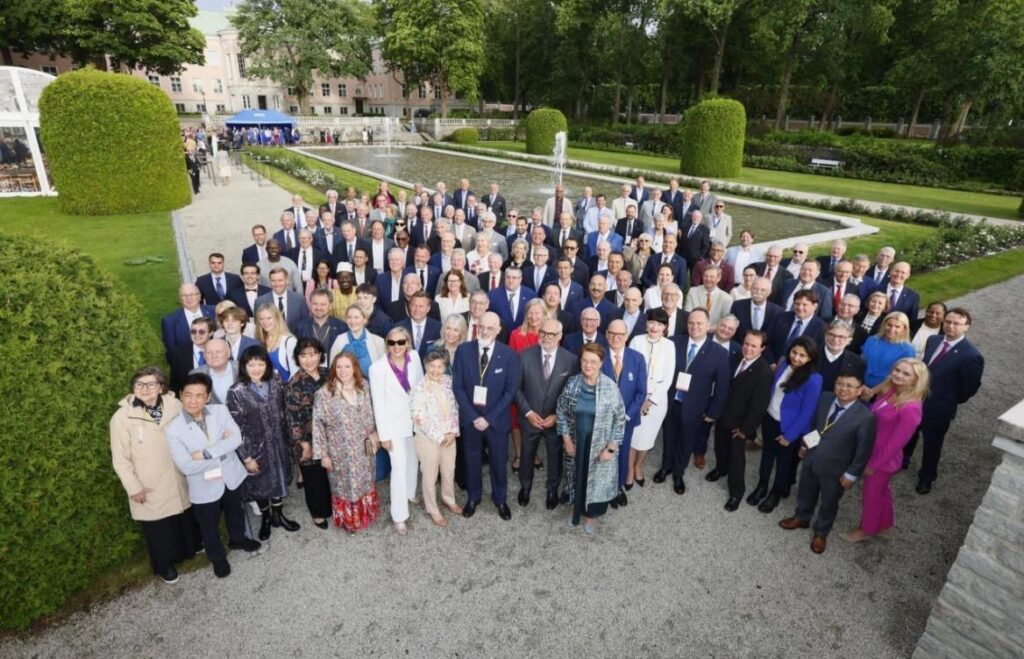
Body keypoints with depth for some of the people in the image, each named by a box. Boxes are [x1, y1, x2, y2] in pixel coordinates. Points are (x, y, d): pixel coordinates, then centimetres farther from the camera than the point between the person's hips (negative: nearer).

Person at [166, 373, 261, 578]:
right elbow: (187, 467, -25)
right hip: (204, 487, -3)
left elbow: (236, 438, -22)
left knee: (235, 512, 29)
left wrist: (205, 453, -29)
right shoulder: (173, 429, -21)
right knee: (209, 527, 21)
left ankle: (237, 539, 58)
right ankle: (218, 557, 48)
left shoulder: (221, 411, -13)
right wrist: (222, 450, -21)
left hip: (232, 476, 3)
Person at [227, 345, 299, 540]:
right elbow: (236, 428, -15)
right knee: (260, 483, 16)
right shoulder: (236, 392, -18)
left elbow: (283, 414, 3)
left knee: (278, 479, 19)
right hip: (255, 448, -3)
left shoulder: (276, 384, -7)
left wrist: (287, 442, 6)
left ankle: (278, 515, 42)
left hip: (278, 444, 3)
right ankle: (265, 518, 41)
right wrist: (247, 457, -13)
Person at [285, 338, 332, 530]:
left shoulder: (327, 373, -1)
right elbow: (293, 417, -14)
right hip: (310, 439, -4)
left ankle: (332, 506, 38)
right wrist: (304, 444, -13)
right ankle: (318, 513, 33)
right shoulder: (295, 384, -16)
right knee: (315, 476, 11)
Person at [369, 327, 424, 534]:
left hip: (416, 419, 4)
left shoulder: (414, 357, -9)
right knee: (399, 468, -3)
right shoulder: (378, 368, -19)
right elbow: (378, 404, -15)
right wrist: (384, 435, -12)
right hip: (394, 423, -4)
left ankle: (410, 493, 47)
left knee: (413, 460, 21)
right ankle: (399, 516, 12)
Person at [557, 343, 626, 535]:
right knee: (576, 479, 20)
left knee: (596, 481, 15)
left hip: (599, 447, -2)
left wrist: (611, 447, -12)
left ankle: (590, 516, 41)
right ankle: (576, 511, 47)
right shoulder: (572, 383, -11)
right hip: (576, 444, 2)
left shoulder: (610, 387, -19)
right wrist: (566, 439, -5)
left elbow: (620, 419, -12)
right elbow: (561, 412, -1)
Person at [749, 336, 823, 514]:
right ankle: (761, 486, 45)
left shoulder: (813, 380, -27)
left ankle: (777, 493, 42)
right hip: (769, 419, 5)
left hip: (788, 427, -5)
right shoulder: (783, 363, -10)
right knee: (767, 454, 23)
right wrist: (762, 414, 9)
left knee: (783, 461, 19)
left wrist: (789, 435, -14)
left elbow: (806, 413, -20)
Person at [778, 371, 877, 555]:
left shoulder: (865, 417, -24)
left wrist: (851, 474, -12)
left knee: (828, 503, 19)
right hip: (811, 460, 5)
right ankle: (801, 518, 52)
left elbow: (864, 450, -17)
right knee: (805, 493, 26)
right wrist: (804, 444, 12)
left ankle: (820, 533, 43)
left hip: (834, 469, -4)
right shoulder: (825, 399, -9)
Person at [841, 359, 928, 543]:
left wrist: (873, 464, -16)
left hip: (883, 460, -7)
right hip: (873, 452, 7)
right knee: (881, 491, 27)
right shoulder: (889, 391, -7)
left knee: (871, 495, 16)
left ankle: (866, 530, 41)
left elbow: (896, 443, -24)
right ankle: (885, 526, 50)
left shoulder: (910, 408, -30)